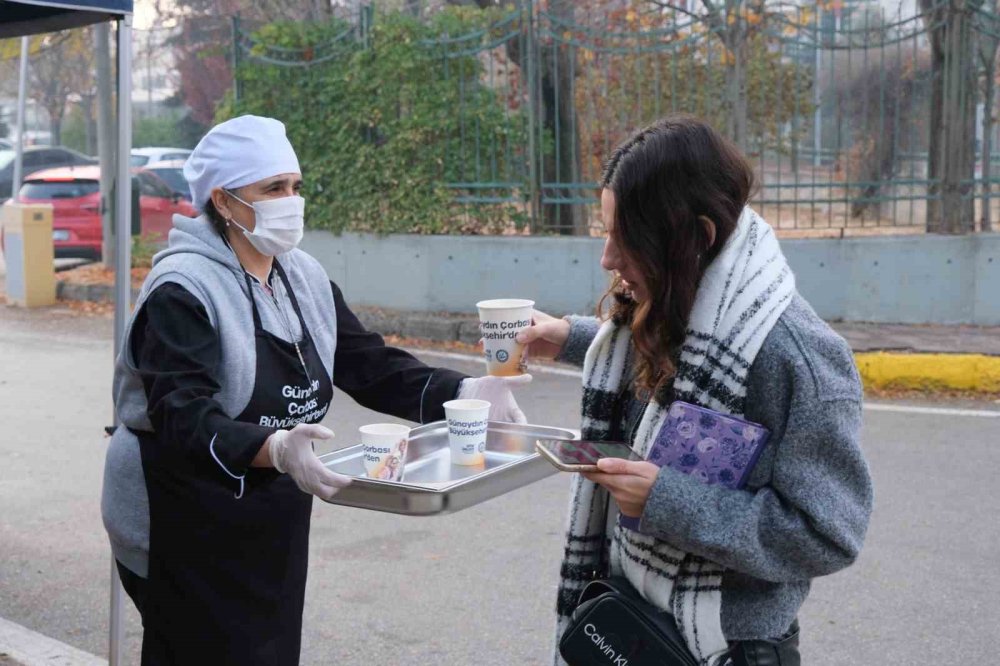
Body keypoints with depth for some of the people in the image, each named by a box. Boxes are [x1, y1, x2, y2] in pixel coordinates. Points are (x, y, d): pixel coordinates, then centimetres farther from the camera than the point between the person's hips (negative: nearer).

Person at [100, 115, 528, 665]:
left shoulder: (305, 278, 5)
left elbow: (373, 367, 4)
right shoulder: (183, 291, -19)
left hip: (274, 529, 7)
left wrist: (460, 391, -12)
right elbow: (185, 420, -30)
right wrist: (272, 448, -48)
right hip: (184, 532, -7)